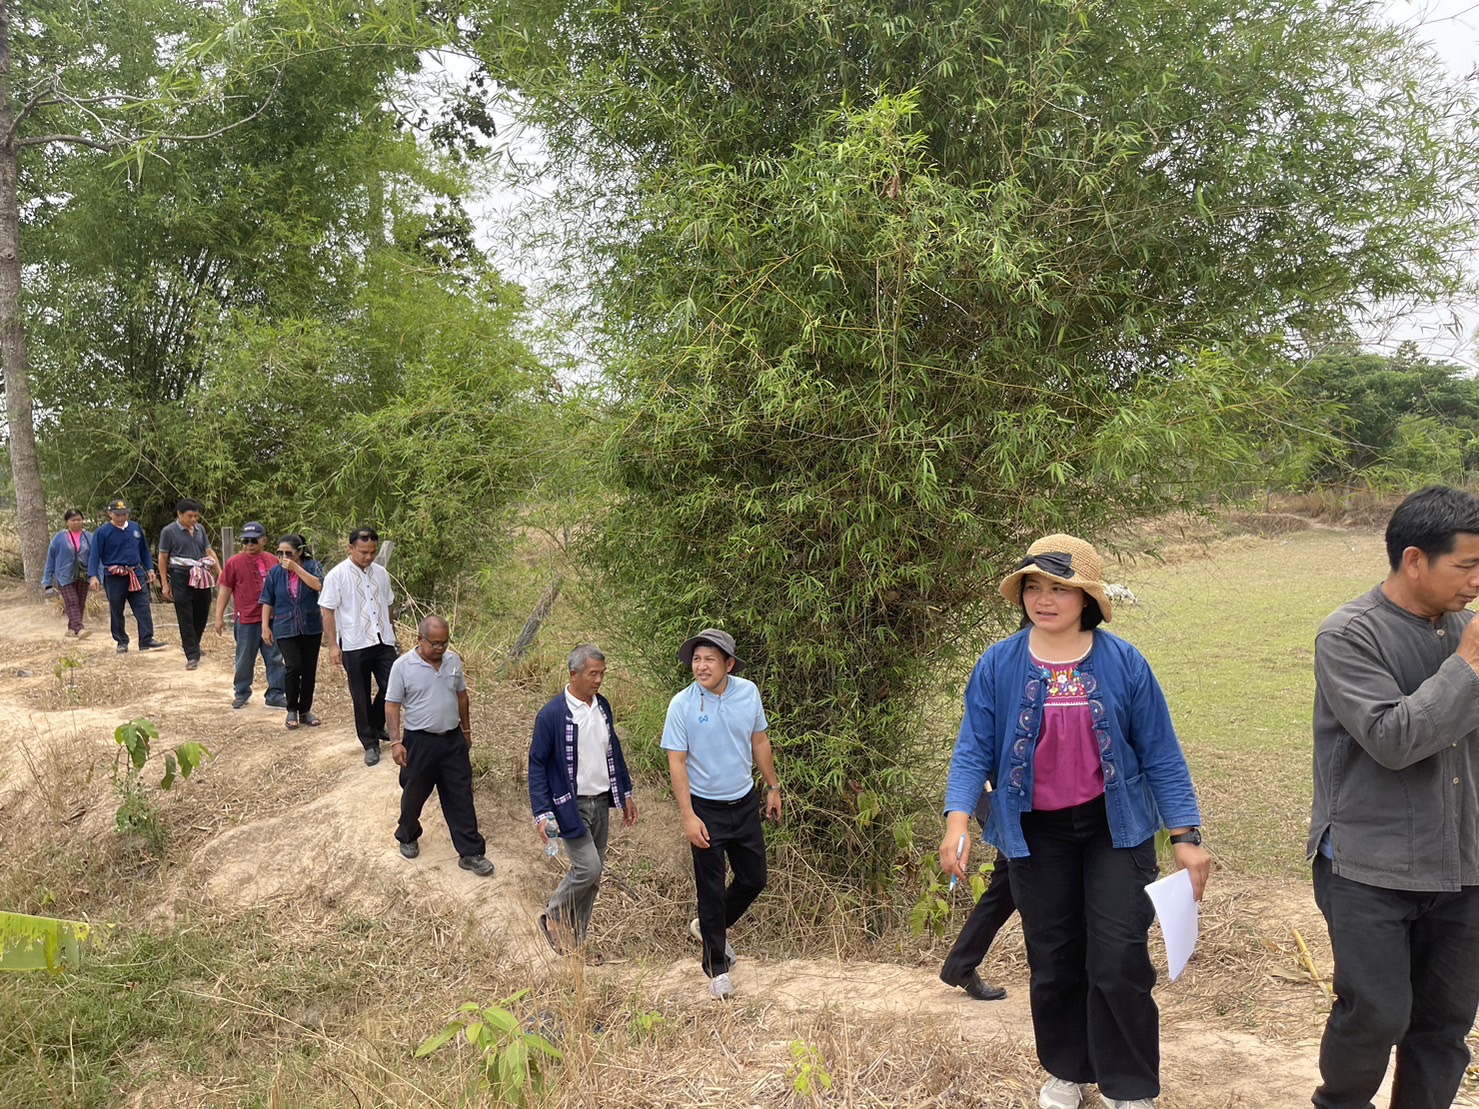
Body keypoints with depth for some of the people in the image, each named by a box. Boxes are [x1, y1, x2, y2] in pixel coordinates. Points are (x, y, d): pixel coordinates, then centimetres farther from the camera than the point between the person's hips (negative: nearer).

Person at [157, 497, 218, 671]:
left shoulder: (200, 529, 10)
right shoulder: (169, 531, -4)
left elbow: (209, 551, 14)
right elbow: (163, 558, -1)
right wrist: (165, 584, -4)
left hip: (202, 579, 5)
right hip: (181, 579, -5)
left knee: (202, 614, 11)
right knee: (186, 618, -3)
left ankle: (192, 644, 35)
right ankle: (192, 656, 0)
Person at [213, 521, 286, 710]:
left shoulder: (272, 561, 5)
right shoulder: (234, 562, -3)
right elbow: (224, 590, -1)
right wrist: (219, 617, -3)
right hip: (246, 620, -2)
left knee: (275, 659, 5)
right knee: (245, 660, 9)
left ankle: (275, 696, 12)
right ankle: (241, 693, 25)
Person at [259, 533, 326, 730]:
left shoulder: (313, 566, -3)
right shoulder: (274, 573, 0)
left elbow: (318, 585, -23)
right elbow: (268, 602, 6)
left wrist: (296, 568, -23)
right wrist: (265, 627, 2)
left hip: (311, 628, 1)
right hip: (286, 629, -1)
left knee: (309, 669, 5)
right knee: (293, 666, -14)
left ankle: (305, 710, 20)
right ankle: (291, 711, 4)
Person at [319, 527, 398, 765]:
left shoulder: (381, 573, 7)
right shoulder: (337, 576, -8)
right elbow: (328, 611, -7)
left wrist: (393, 635, 18)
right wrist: (332, 645, -11)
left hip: (383, 642, 4)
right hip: (354, 646, -4)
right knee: (361, 697, 5)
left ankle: (376, 726, 26)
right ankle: (370, 744, 17)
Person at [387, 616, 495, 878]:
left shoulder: (453, 660, 0)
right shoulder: (403, 666, -13)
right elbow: (392, 706, -9)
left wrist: (466, 729, 17)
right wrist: (396, 741, -15)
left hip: (453, 739, 3)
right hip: (419, 742, -3)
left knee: (461, 797, 4)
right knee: (414, 795, 14)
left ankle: (470, 853, 10)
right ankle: (408, 836, 41)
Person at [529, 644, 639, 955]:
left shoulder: (602, 706, 3)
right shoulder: (552, 714, -16)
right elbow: (537, 764, -12)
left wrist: (625, 793, 15)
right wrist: (541, 813, -17)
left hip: (601, 801, 7)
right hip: (570, 806, -6)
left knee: (593, 875, 10)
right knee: (588, 868, -13)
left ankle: (575, 941, 24)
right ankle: (553, 918, 14)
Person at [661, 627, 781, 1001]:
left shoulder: (748, 692, -6)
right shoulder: (682, 705, -16)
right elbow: (677, 762, -14)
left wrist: (773, 788, 12)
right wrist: (688, 816, -18)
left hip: (744, 802, 4)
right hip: (706, 809, -4)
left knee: (754, 879, 13)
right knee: (711, 889, 4)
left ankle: (710, 927, 39)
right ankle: (717, 969, 20)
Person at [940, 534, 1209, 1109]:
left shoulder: (1123, 663, -7)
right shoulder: (998, 666, -5)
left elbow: (1159, 753, -3)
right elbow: (974, 750, -5)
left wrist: (1185, 834, -5)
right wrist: (957, 820, -19)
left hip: (1114, 827, -1)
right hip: (1036, 835, 1)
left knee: (1119, 963, -2)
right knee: (1053, 960, 12)